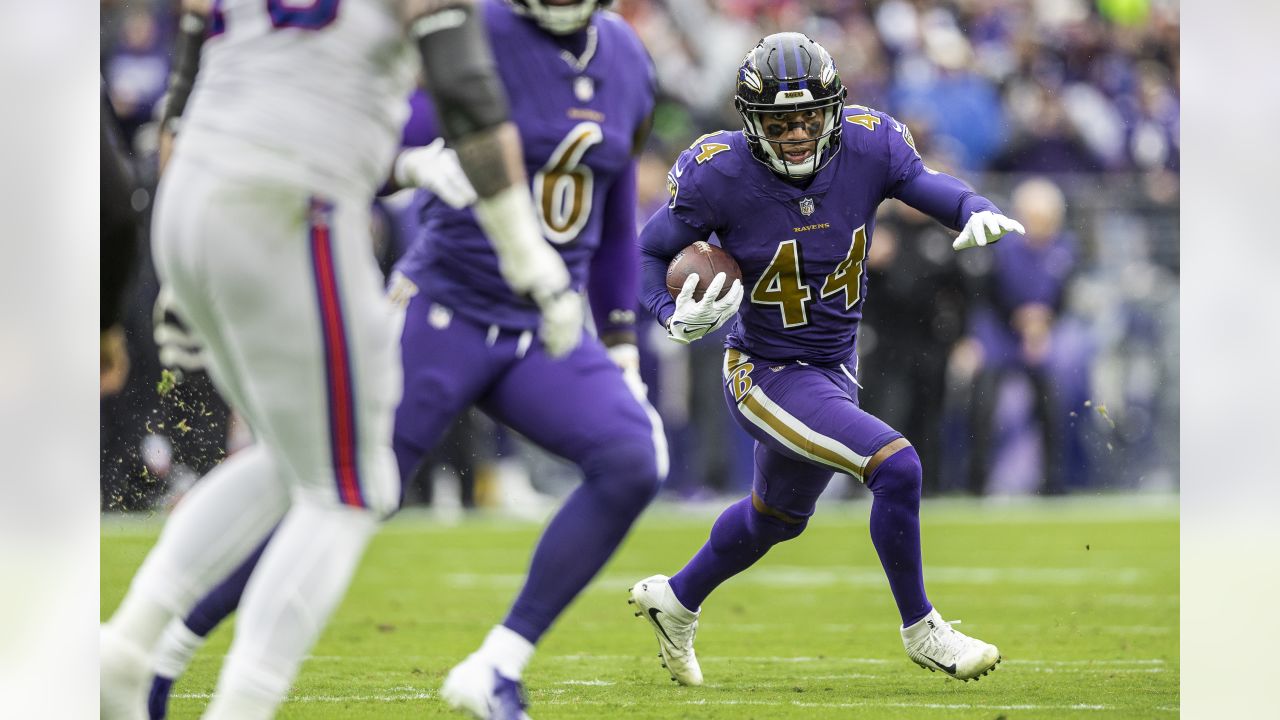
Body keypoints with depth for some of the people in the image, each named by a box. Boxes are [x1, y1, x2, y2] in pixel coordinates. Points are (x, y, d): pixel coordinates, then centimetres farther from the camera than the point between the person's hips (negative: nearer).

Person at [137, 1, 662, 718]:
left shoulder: (626, 64, 6)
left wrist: (622, 354, 15)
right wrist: (418, 162, -46)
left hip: (545, 334, 5)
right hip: (446, 313, -5)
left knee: (636, 461, -21)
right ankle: (163, 654, 14)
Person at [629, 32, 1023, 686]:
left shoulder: (866, 146, -14)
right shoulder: (720, 174, -22)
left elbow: (927, 185, -1)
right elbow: (649, 252, -9)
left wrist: (976, 213, -23)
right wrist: (677, 319, -27)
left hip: (835, 369, 7)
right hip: (767, 378, -7)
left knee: (775, 516, 28)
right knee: (896, 467, -23)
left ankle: (675, 602, 54)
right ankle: (921, 632, -5)